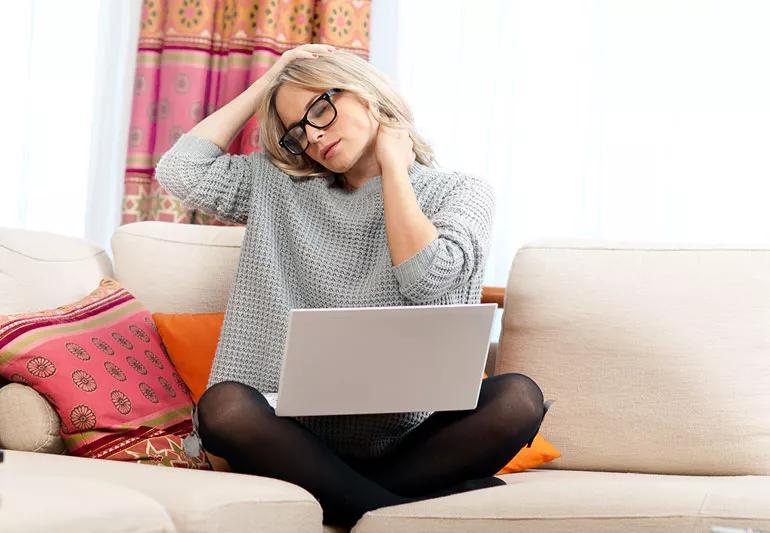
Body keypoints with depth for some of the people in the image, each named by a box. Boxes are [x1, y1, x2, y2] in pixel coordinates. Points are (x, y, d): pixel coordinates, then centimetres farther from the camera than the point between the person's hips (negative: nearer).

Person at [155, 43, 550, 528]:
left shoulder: (459, 192, 8)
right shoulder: (281, 188, 16)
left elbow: (427, 279, -11)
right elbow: (180, 170, 5)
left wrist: (393, 165, 0)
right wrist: (264, 83, 11)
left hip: (413, 439, -2)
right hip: (303, 436, 2)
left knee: (517, 397, -30)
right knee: (224, 405, -31)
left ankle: (351, 501, -21)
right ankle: (433, 503, -26)